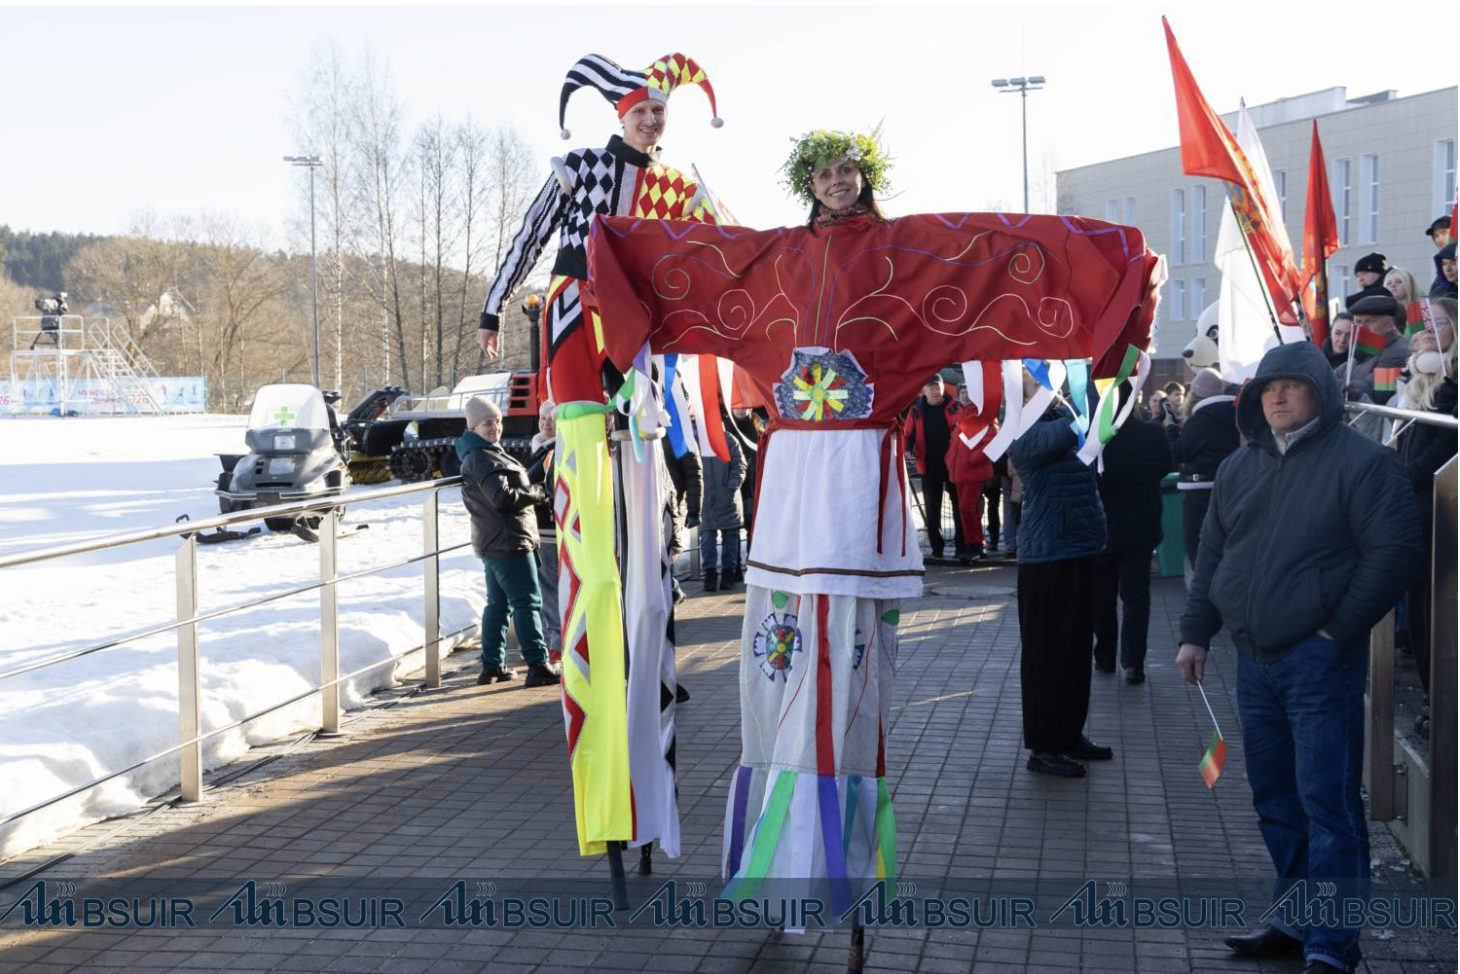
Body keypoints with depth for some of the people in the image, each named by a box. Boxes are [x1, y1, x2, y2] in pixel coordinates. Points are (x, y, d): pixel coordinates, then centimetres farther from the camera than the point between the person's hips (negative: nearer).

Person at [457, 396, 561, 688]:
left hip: (493, 543, 11)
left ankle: (492, 666, 18)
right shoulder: (482, 458, -15)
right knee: (527, 602, -10)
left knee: (498, 603, 14)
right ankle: (538, 666, -12)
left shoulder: (489, 454, 19)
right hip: (508, 542, -11)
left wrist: (529, 490, 8)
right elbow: (502, 497, -23)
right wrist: (537, 493, -11)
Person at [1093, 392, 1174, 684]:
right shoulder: (1152, 434, -13)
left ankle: (1105, 657, 22)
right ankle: (1133, 662, -3)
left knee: (1102, 595, 14)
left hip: (1100, 528, 0)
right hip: (1139, 528, 0)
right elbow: (1167, 468, 5)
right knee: (1135, 595, 5)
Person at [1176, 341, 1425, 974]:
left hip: (1318, 660, -7)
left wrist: (1338, 631, -14)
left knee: (1327, 803, -6)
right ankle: (1295, 920, 28)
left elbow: (1397, 550, -12)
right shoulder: (1239, 468, 13)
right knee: (1275, 800, 15)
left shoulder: (1362, 462, -7)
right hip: (1254, 660, 7)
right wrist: (1195, 633, 11)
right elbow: (1211, 556, 18)